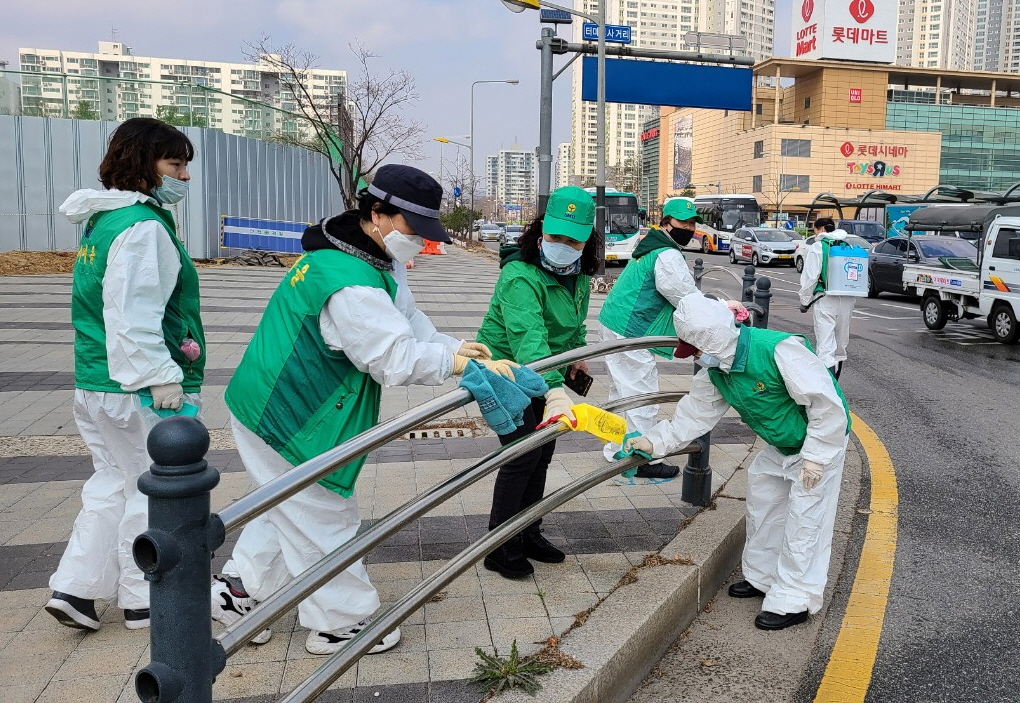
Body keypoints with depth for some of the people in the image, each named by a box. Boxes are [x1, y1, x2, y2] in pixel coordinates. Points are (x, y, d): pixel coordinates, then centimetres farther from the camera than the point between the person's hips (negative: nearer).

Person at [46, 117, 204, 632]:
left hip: (95, 383, 10)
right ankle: (146, 599, 18)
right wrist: (162, 378, -22)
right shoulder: (143, 226, -17)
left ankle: (75, 587, 21)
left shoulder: (103, 221, 15)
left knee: (114, 482, 19)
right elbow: (133, 315, -25)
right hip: (138, 391, -10)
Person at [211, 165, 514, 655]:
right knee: (323, 517, 4)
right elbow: (397, 357, -31)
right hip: (286, 418, -11)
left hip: (280, 405, 11)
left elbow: (405, 319, 6)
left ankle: (237, 591, 37)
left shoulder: (375, 261, 6)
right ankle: (338, 623, 21)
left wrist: (451, 346, -8)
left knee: (291, 506, 24)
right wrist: (463, 363, -26)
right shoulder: (349, 283, -30)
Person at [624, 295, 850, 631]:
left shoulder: (780, 350, -35)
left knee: (804, 522, -5)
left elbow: (827, 404, -31)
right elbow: (695, 413, 3)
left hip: (820, 441, -8)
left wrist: (815, 456, -26)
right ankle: (763, 577, 33)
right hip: (780, 445, 8)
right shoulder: (715, 372, -8)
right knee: (762, 505, 16)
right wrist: (656, 441, -1)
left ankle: (794, 602, 6)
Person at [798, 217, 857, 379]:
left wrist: (804, 301, 1)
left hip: (825, 300, -6)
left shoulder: (818, 246, -4)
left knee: (826, 346, -10)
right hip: (847, 300, 6)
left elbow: (810, 276, -7)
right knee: (840, 344, 19)